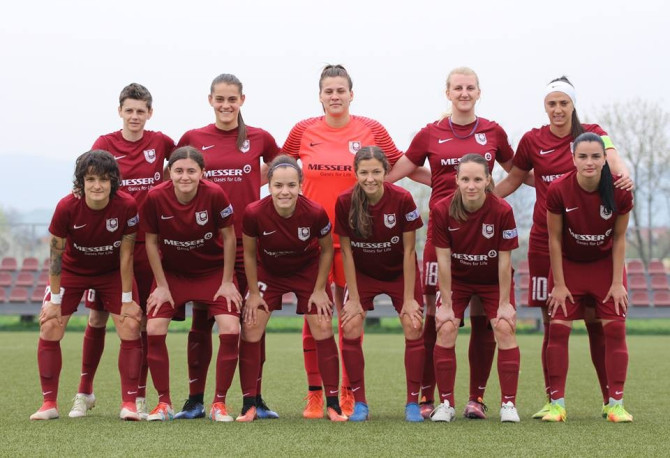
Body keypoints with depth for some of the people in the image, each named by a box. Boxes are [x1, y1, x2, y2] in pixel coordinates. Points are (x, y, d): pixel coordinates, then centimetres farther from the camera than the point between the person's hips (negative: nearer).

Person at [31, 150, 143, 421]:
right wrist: (55, 300, -13)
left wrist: (127, 299, -13)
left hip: (112, 273, 0)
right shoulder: (67, 207, -28)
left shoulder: (127, 206, -27)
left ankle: (129, 403, -2)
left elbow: (126, 254, -17)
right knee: (49, 328, -9)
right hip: (71, 270, 0)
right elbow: (56, 253, -17)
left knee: (130, 329, -12)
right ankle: (49, 404, 2)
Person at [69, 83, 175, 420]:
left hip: (148, 243, 1)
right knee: (97, 317, 3)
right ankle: (84, 393, 16)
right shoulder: (104, 144, -2)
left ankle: (139, 396, 10)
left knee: (144, 319, 1)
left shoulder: (160, 142, 2)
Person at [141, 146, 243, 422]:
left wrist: (227, 283, -9)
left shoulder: (215, 195, -24)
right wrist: (161, 286, -7)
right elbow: (151, 242, -7)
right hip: (172, 272, 1)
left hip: (213, 271, -1)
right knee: (154, 330, -13)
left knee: (231, 331, -15)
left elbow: (228, 237, -11)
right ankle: (164, 403, 2)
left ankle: (219, 403, 1)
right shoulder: (155, 198, -21)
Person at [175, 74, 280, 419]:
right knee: (201, 320, 4)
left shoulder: (259, 138, 2)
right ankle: (195, 400, 10)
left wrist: (250, 185, 5)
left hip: (248, 237, 0)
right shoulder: (193, 139, 2)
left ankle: (255, 399, 11)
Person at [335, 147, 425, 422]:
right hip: (363, 273, 1)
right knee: (350, 328, -13)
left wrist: (409, 298, -14)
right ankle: (359, 403, 0)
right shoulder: (345, 202, -21)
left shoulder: (402, 199, -24)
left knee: (413, 327, -12)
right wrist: (354, 298, -11)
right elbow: (346, 252, -12)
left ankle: (413, 403, 0)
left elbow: (409, 251, -16)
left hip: (400, 272, -1)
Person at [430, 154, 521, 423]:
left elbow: (504, 261, -18)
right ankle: (446, 403, -1)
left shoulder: (502, 211, -25)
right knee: (445, 329, -13)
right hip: (457, 279, 1)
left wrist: (505, 303, -15)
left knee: (504, 328, -14)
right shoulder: (442, 210, -22)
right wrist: (446, 304, -15)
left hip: (494, 280, -1)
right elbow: (443, 260, -17)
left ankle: (508, 404, -3)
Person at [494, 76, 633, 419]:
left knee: (596, 320, 0)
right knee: (552, 323, 3)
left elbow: (611, 156, -19)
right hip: (545, 242, 1)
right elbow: (513, 179, 16)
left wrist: (622, 174, -41)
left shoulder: (592, 133, 1)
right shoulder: (532, 141, 5)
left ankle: (611, 400, 8)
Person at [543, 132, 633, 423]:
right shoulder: (558, 190, -23)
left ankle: (616, 404, 2)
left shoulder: (620, 192, -19)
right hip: (568, 264, -1)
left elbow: (619, 239, -8)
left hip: (606, 265, 1)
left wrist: (617, 282, -9)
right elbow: (555, 239, -13)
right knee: (558, 328, -7)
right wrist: (559, 284, -10)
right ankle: (557, 404, 0)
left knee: (615, 328, -5)